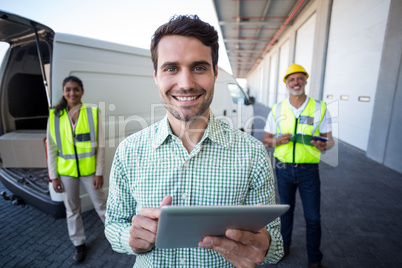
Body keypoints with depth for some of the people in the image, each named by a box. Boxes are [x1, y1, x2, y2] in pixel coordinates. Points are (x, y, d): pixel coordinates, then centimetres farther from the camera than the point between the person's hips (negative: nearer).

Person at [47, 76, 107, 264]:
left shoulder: (93, 113, -9)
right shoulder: (55, 116, -3)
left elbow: (100, 145, -7)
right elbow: (51, 148, 2)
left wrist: (99, 172, -7)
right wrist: (53, 176, 1)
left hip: (89, 170, -2)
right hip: (65, 172, 2)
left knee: (101, 205, 11)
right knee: (72, 209, 16)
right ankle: (79, 244, 38)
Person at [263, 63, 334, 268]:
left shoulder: (320, 108, -2)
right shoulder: (277, 110, 0)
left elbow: (329, 139, 0)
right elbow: (266, 139, 4)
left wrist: (324, 145, -24)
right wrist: (277, 140, -19)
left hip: (309, 170, -1)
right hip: (283, 168, 1)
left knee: (313, 217, 9)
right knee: (286, 209, 19)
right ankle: (284, 245, 42)